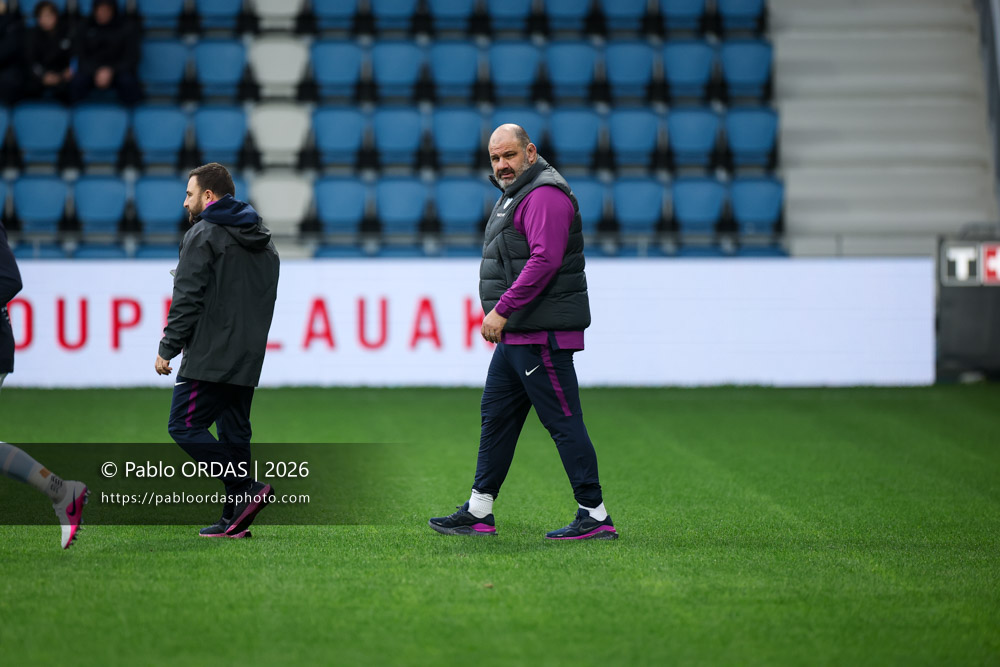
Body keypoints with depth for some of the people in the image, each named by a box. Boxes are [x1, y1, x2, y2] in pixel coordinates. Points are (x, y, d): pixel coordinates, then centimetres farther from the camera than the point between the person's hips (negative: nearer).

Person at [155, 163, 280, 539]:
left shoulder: (204, 235, -7)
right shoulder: (264, 243, 20)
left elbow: (187, 299, -13)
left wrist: (168, 349, -8)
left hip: (210, 360, -9)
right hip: (248, 361, 9)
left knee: (184, 427, -5)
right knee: (234, 434, 11)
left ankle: (246, 490, -15)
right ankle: (234, 520, 7)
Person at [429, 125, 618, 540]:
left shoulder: (545, 195, -14)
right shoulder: (514, 194, 20)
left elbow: (545, 260, -25)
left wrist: (502, 309, -23)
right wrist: (502, 316, 19)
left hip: (541, 335, -11)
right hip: (516, 333, 11)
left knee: (563, 422, -8)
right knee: (496, 416, 13)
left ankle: (595, 517, -5)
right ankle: (479, 514, 20)